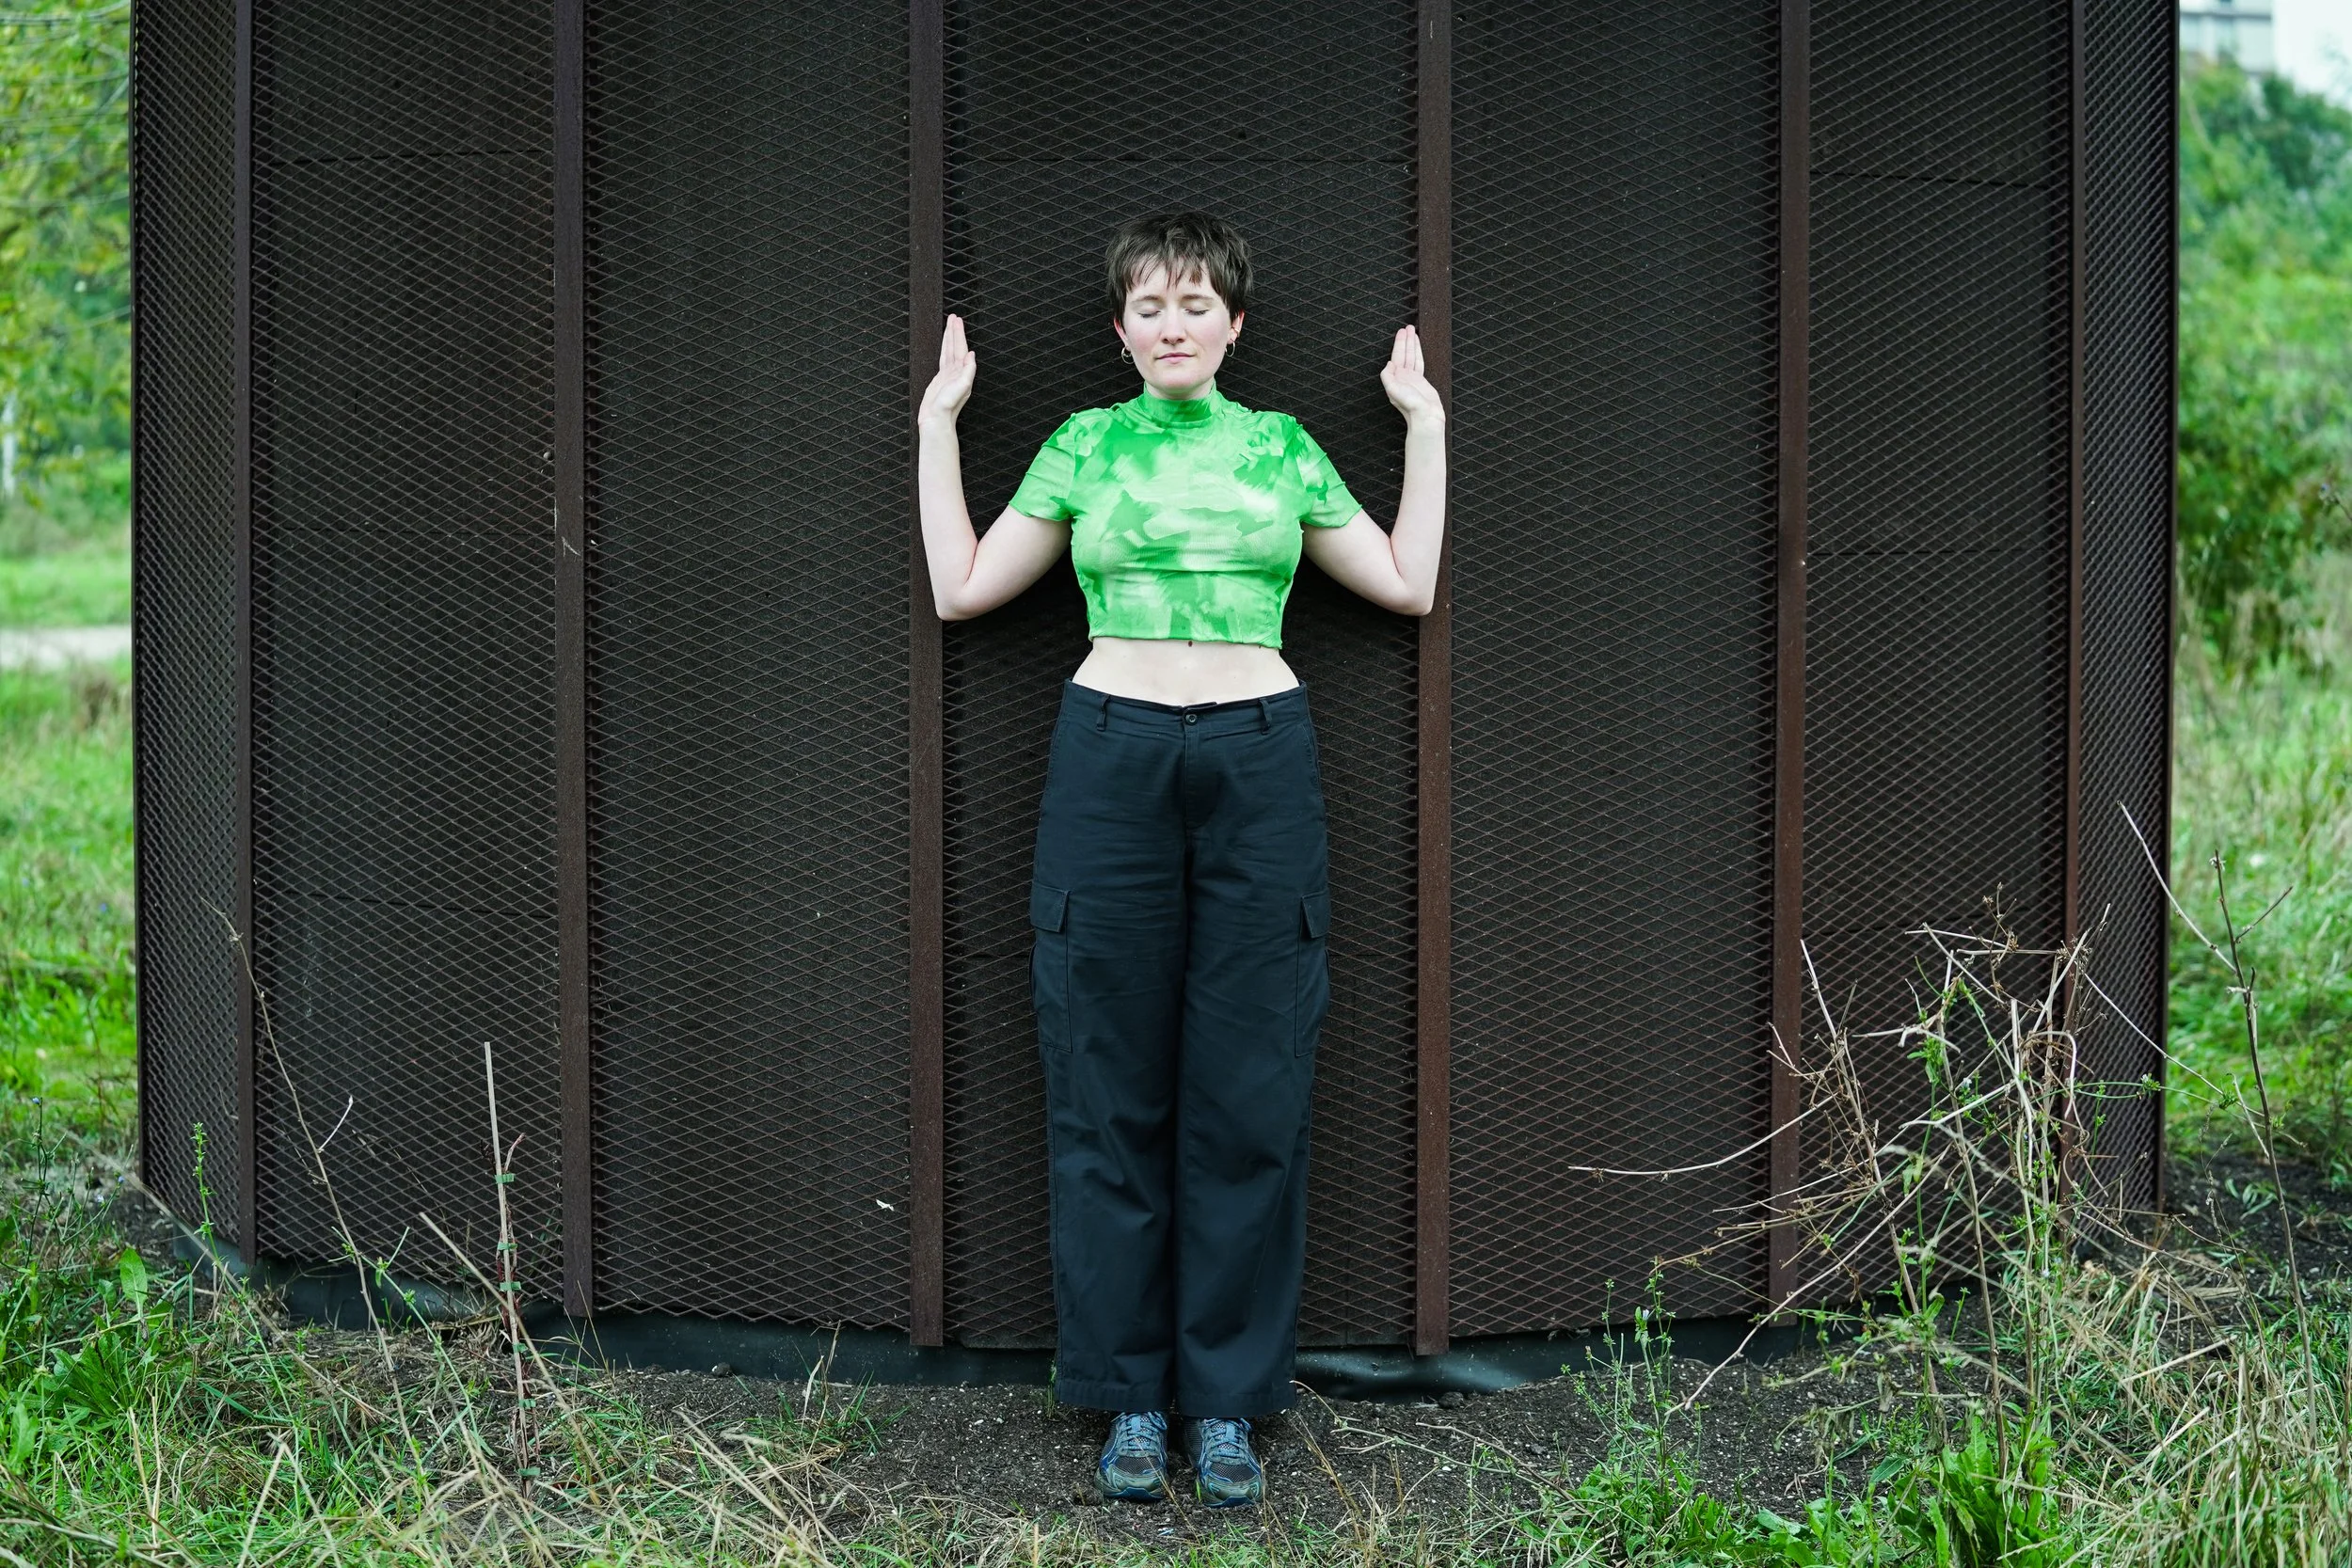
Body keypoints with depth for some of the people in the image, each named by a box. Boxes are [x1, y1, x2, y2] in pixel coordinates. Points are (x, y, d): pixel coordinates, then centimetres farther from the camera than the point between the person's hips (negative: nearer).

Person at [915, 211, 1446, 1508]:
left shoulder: (1283, 449, 12)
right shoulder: (1084, 446, 9)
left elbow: (1407, 583, 12)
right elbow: (962, 587, 9)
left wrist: (1425, 426, 13)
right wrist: (938, 427, 10)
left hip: (1260, 767, 1)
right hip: (1113, 760, 0)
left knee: (1249, 1094, 1)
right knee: (1111, 1093, 1)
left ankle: (1229, 1398, 10)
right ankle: (1129, 1397, 10)